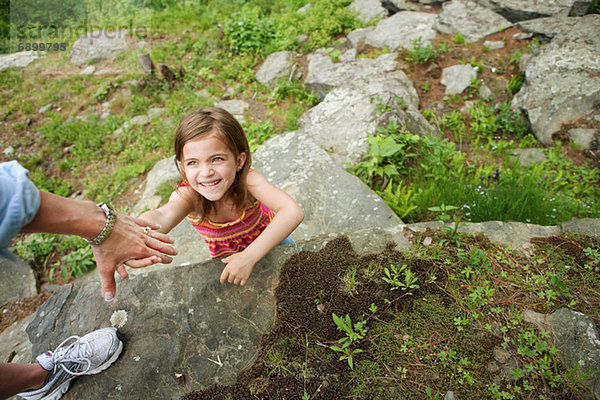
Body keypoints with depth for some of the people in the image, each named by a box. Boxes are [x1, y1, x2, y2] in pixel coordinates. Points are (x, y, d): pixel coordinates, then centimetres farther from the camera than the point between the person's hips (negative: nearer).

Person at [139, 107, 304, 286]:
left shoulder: (248, 180, -39)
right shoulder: (187, 195, -36)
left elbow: (293, 212, -53)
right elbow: (163, 215, -60)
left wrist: (249, 256, -59)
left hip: (269, 239, 0)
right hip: (226, 255, 1)